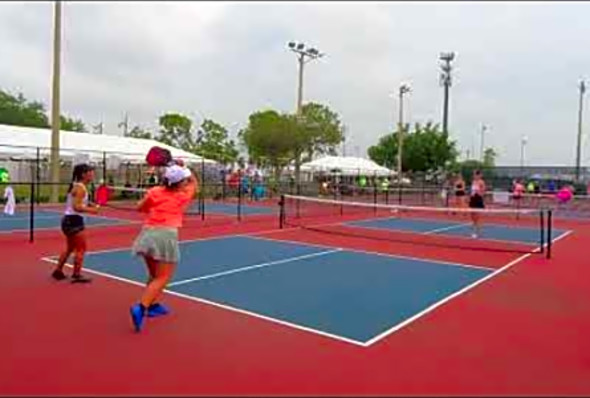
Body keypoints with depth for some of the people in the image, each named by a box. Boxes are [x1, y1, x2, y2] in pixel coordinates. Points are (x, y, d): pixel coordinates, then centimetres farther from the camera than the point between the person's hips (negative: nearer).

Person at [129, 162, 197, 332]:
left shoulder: (154, 192, 11)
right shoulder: (182, 196, 6)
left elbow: (139, 208, 24)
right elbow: (194, 183, 25)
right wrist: (183, 166, 20)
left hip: (147, 233, 5)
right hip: (166, 235, -5)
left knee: (154, 275, 24)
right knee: (162, 278, -2)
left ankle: (152, 305, 30)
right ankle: (141, 308, -18)